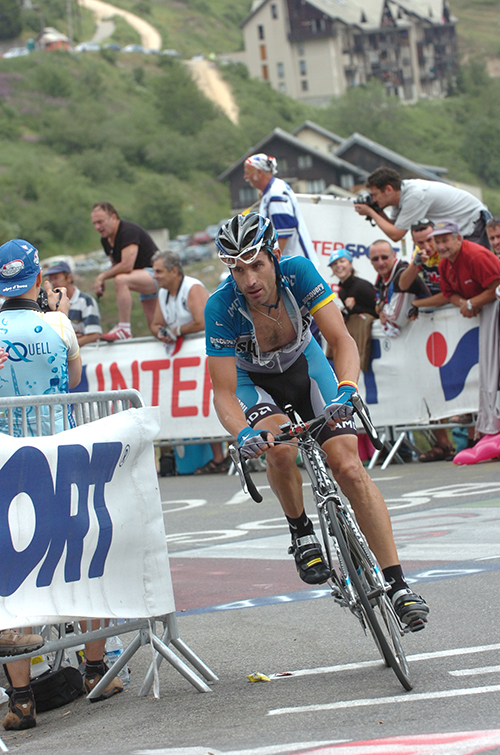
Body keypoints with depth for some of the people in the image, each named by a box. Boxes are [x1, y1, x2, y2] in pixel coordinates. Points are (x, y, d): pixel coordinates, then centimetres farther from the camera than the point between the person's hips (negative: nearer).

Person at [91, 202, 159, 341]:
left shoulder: (128, 231, -21)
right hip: (147, 282, 10)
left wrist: (103, 276, -17)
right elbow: (116, 266, 17)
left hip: (156, 275, -10)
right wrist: (101, 281, -3)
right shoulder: (106, 239, 7)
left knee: (120, 280, -34)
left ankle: (124, 328, -32)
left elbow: (127, 266, -30)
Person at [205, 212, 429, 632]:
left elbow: (342, 340, -32)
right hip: (253, 380, -1)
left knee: (349, 468, -15)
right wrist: (242, 434, -51)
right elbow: (223, 393, -30)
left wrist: (346, 389, -52)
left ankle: (397, 586, -12)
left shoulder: (299, 273, -29)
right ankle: (302, 534, -6)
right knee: (280, 445, -34)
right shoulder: (221, 308, -31)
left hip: (304, 365, 1)